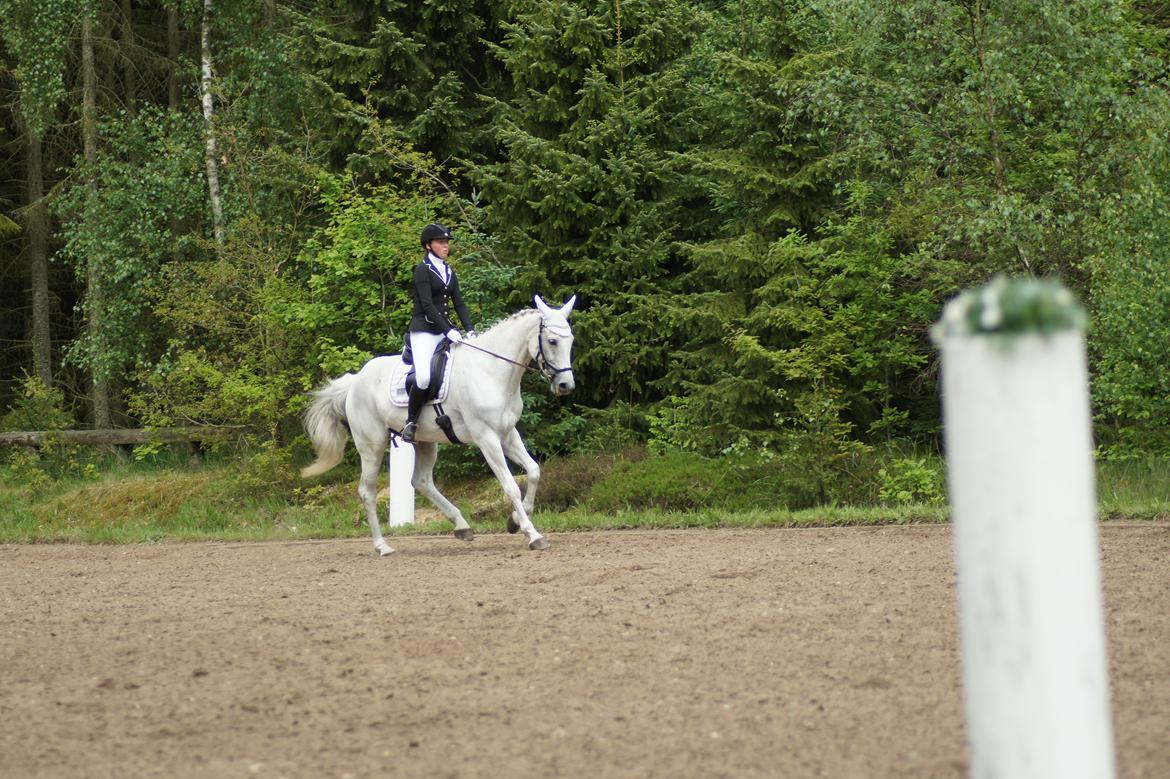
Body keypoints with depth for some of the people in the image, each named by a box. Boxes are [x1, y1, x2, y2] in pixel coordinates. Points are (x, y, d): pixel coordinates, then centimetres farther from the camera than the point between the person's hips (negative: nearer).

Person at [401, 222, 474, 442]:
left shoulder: (449, 272, 16)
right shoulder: (422, 270, -5)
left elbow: (459, 303, 11)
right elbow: (427, 305, -15)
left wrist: (470, 330, -4)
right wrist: (448, 331, -22)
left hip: (445, 330, 7)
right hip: (424, 330, -7)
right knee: (424, 377, -27)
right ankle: (410, 423, -11)